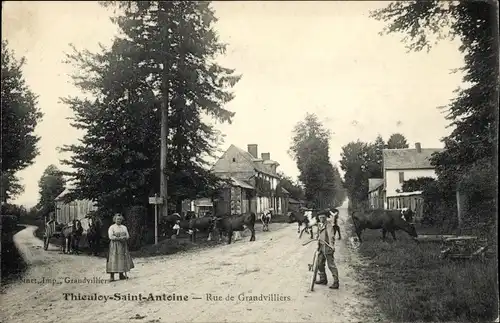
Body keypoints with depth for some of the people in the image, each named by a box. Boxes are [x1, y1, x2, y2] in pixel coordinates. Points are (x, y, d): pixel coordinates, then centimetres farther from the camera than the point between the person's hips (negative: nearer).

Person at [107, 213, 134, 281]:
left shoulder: (124, 227, 13)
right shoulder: (112, 227, -2)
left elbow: (127, 236, 7)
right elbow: (111, 236, -13)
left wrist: (123, 238, -14)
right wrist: (119, 238, -17)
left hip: (123, 246, 5)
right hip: (114, 245, -5)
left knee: (122, 259, 4)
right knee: (114, 259, -9)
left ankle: (121, 275, 11)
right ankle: (112, 276, -8)